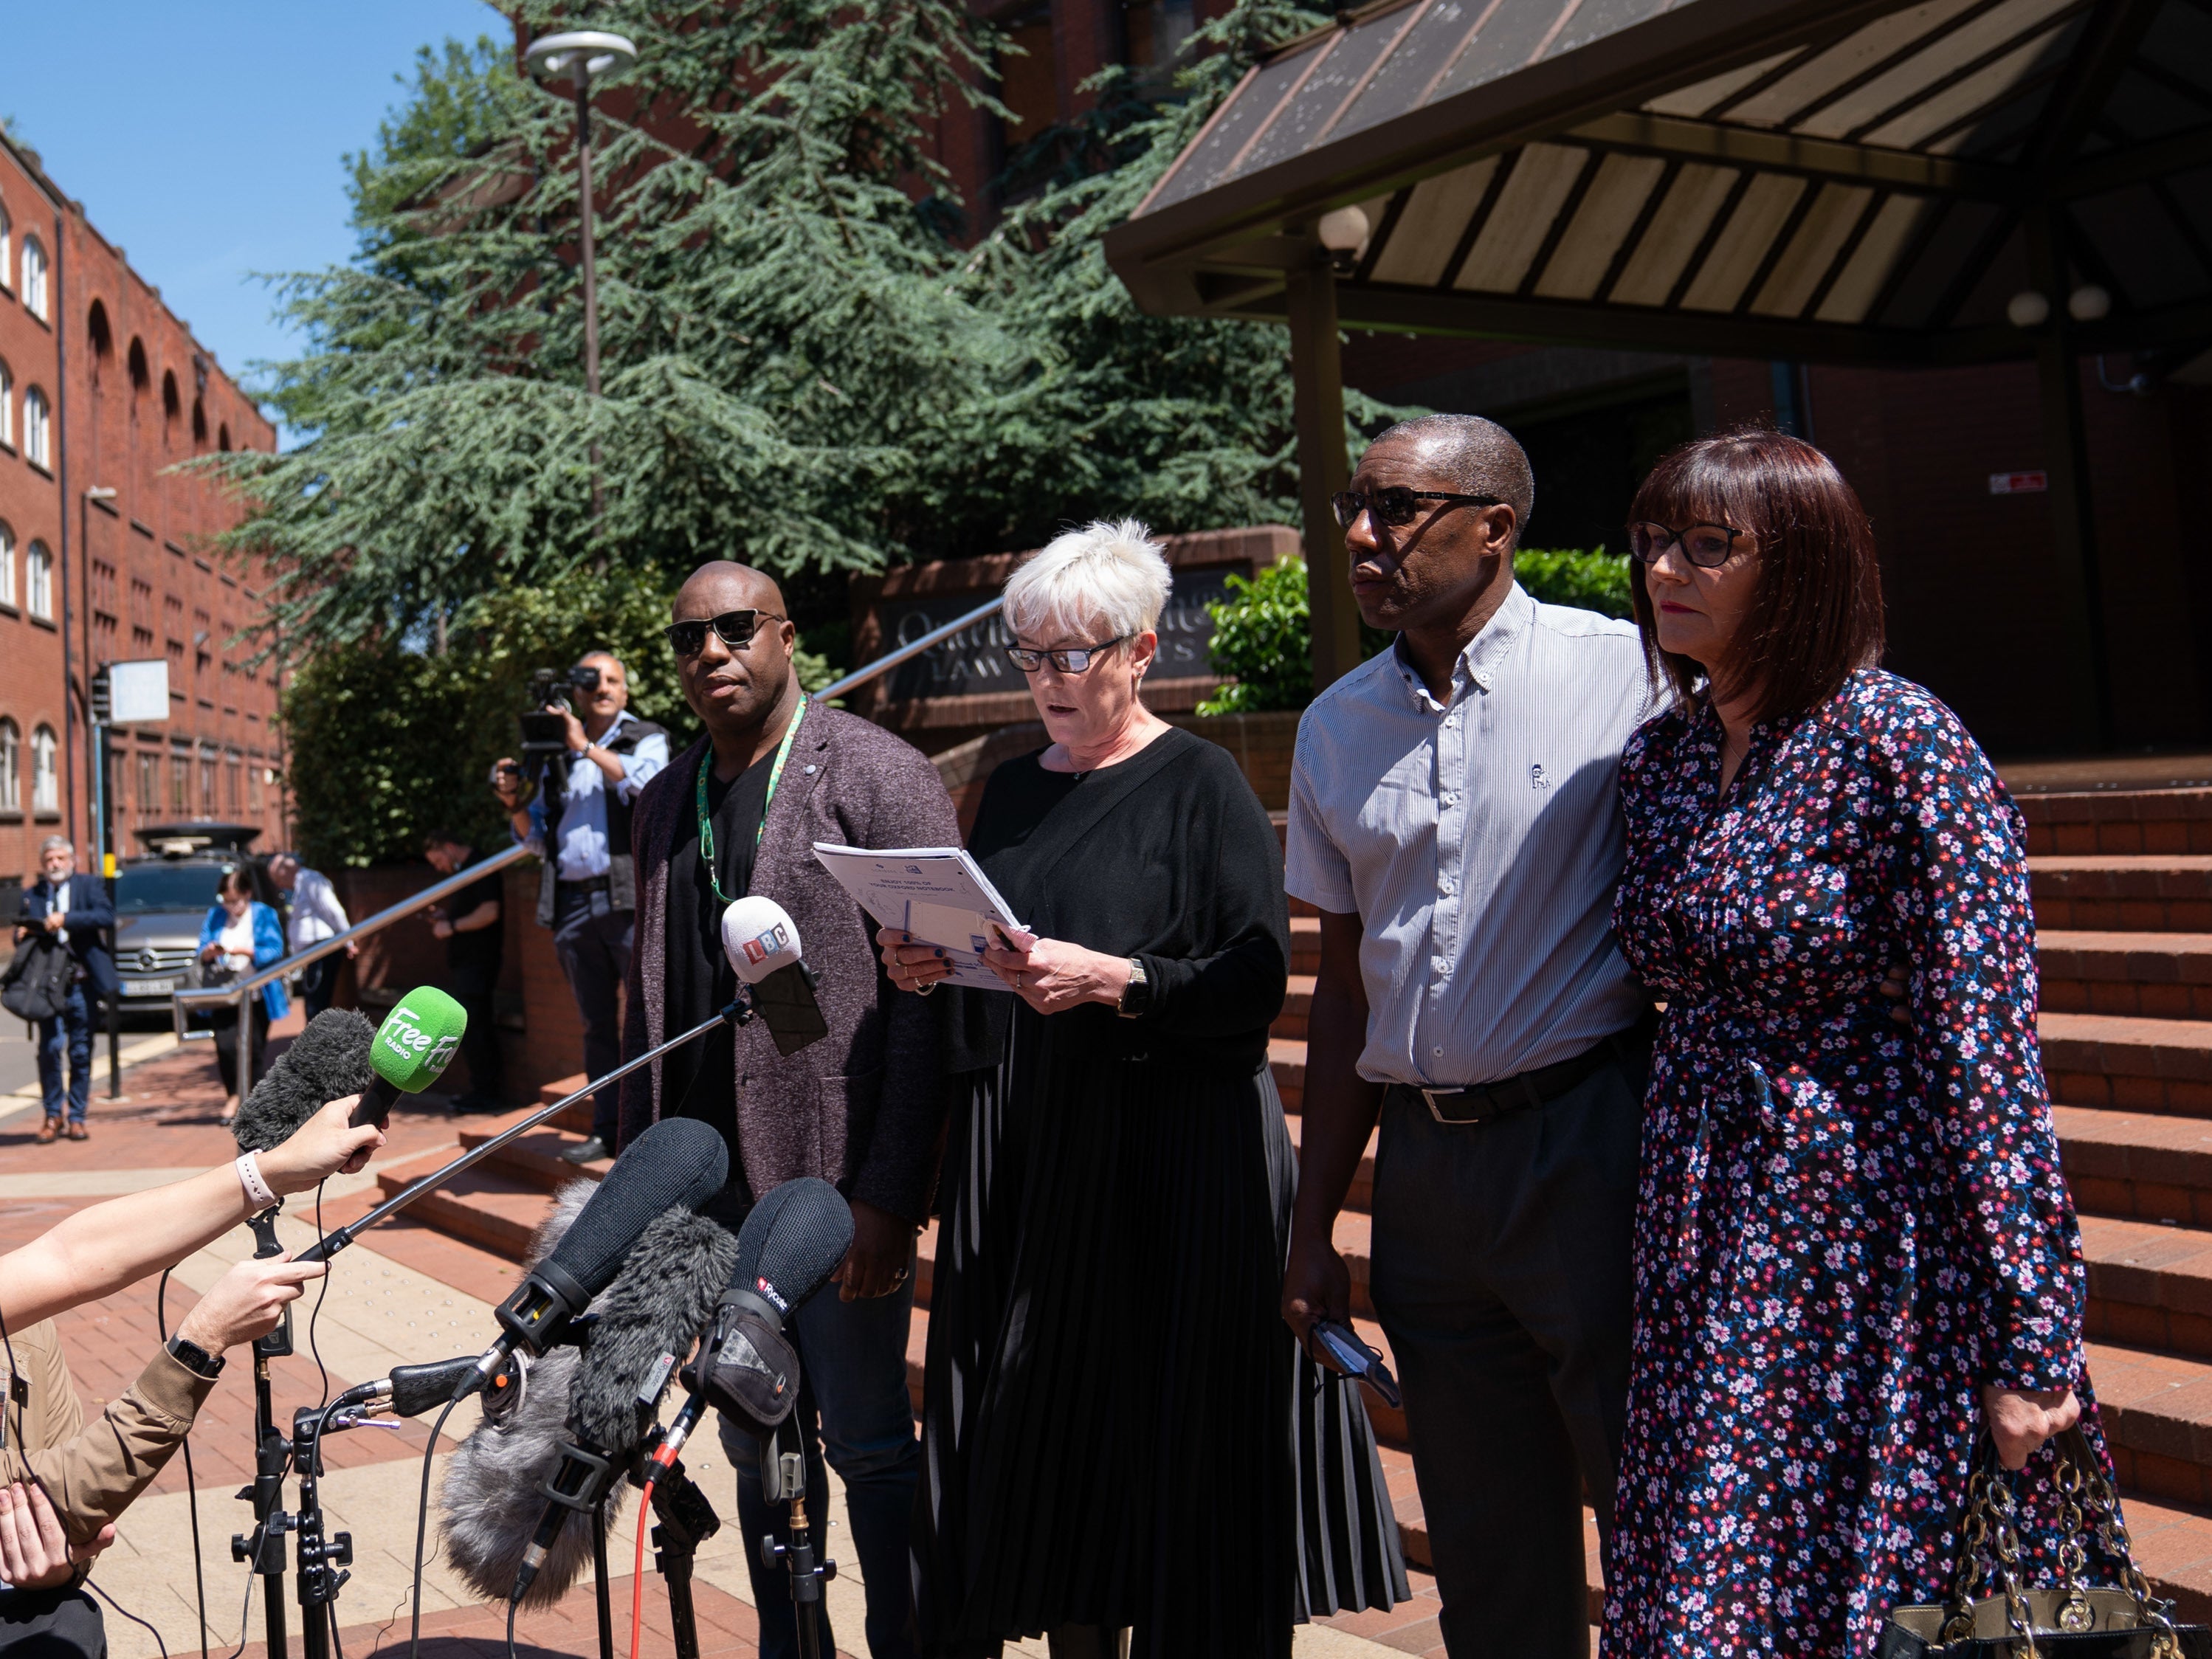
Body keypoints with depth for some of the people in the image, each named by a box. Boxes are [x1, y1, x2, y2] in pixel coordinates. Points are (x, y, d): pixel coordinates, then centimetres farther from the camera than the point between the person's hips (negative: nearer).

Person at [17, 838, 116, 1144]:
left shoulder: (89, 886, 5)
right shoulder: (31, 895, 12)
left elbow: (106, 915, -12)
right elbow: (22, 933, 17)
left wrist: (65, 919, -22)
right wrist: (22, 935, -7)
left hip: (82, 984, -1)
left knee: (81, 1052, 5)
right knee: (50, 1048, -11)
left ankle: (77, 1118, 16)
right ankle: (53, 1116, 3)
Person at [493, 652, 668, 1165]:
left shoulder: (646, 739, 9)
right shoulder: (556, 753, 21)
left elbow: (649, 786, -14)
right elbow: (537, 838, 22)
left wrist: (585, 748, -11)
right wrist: (514, 804, 3)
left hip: (629, 896, -5)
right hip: (571, 904, 5)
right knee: (596, 1023, 7)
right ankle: (607, 1128, 12)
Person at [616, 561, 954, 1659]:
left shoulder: (878, 775, -7)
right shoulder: (665, 802, 13)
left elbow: (934, 994, -13)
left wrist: (891, 1193, -18)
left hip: (837, 1180, -6)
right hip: (712, 1188, 6)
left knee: (865, 1442, 3)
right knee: (758, 1446, 15)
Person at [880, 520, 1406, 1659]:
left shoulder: (1200, 783, -6)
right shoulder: (1013, 789, 13)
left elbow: (1258, 981, -12)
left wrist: (1113, 980, -23)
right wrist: (931, 965, -1)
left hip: (1168, 1151, -6)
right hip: (1018, 1148, 6)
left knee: (1166, 1434, 0)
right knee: (1044, 1439, 10)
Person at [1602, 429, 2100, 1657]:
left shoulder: (1900, 744, -13)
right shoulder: (1657, 760, 7)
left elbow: (1986, 1049, -15)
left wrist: (2028, 1341, -16)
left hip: (1881, 1231, -6)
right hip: (1710, 1234, 6)